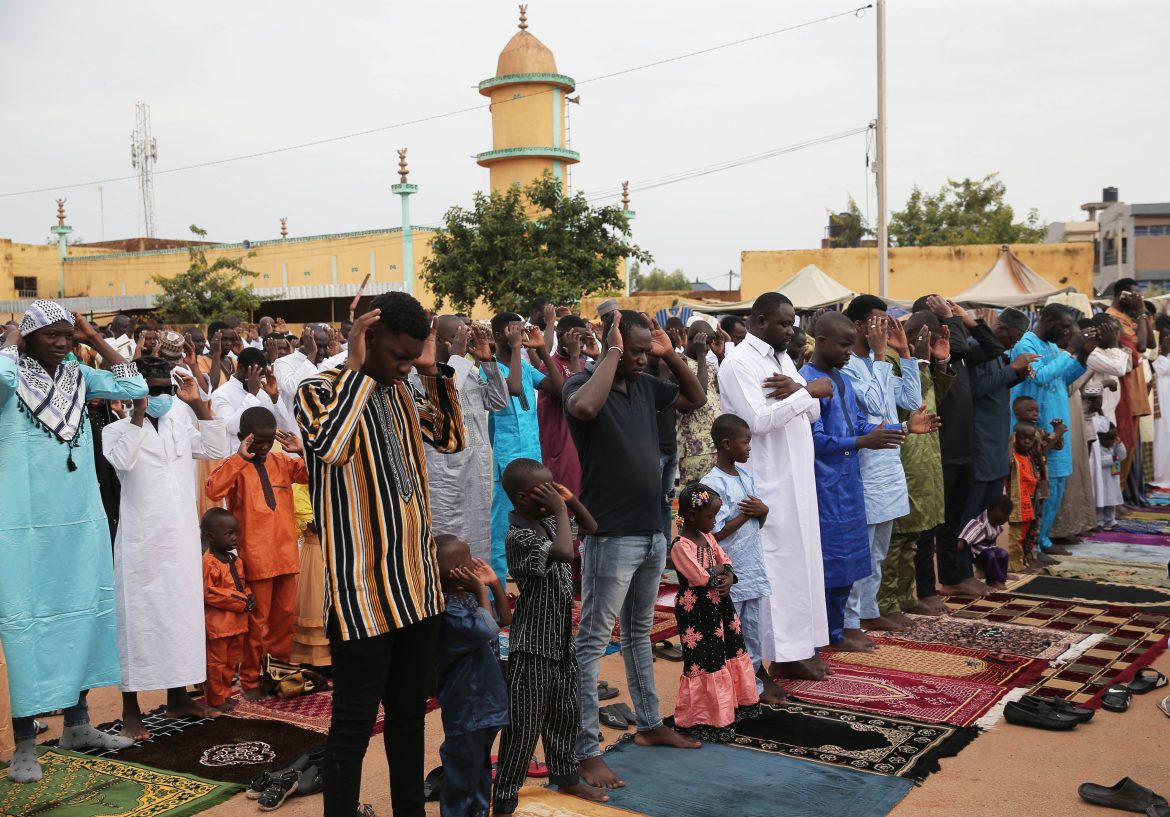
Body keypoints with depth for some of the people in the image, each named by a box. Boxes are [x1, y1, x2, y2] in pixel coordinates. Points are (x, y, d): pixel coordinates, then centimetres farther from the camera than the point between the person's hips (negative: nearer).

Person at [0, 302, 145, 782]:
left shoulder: (78, 376, 8)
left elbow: (134, 387, 3)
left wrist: (95, 340, 2)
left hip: (82, 521, 6)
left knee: (84, 614, 13)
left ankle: (76, 724, 27)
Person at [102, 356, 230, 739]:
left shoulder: (180, 426, 11)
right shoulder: (118, 430, -5)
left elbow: (218, 450, 5)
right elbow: (123, 460, -25)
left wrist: (198, 404, 1)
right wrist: (139, 413, -22)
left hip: (182, 539, 6)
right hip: (141, 542, -6)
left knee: (182, 614, 12)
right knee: (138, 617, -2)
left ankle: (178, 697, 24)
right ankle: (130, 710, 6)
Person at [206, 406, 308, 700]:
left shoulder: (282, 461, 7)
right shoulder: (236, 466, -7)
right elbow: (214, 489, -26)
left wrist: (303, 451, -5)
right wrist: (240, 457, -26)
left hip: (285, 553, 5)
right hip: (256, 556, -5)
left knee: (286, 614, 14)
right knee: (257, 620, 2)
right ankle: (250, 679, 15)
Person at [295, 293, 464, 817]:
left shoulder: (401, 391, 11)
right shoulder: (319, 391, -10)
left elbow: (451, 438, 13)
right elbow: (329, 445, -30)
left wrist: (433, 371, 4)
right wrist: (357, 367, -21)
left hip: (416, 581, 7)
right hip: (362, 590, -7)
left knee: (409, 712, 19)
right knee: (354, 725, 0)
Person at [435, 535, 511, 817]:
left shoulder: (468, 597, 5)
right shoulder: (448, 610, -25)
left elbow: (506, 619, 15)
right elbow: (488, 629, -33)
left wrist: (494, 583, 5)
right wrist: (482, 590, -22)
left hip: (485, 701, 10)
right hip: (466, 707, -10)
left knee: (481, 765, 23)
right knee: (462, 768, 3)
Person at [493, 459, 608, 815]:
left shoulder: (549, 521, 5)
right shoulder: (519, 536, -21)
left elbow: (591, 529, 20)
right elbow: (564, 552, -36)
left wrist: (571, 500, 3)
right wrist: (560, 510, -23)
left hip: (561, 639, 9)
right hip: (532, 646, -9)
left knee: (565, 715, 22)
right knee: (525, 726, -4)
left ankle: (566, 777, 39)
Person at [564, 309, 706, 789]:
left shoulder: (645, 385, 8)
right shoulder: (583, 384, -13)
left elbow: (696, 399, 18)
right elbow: (586, 408, -36)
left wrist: (670, 354, 4)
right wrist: (613, 353, -24)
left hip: (652, 532, 8)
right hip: (611, 537, -8)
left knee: (639, 633, 20)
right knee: (593, 641, -2)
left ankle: (650, 725, 33)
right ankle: (586, 751, 3)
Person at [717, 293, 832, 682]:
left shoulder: (783, 358, 15)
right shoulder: (738, 362, -12)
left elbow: (813, 412, 11)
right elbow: (759, 420, -23)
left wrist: (797, 390, -10)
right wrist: (806, 391, -19)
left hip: (798, 476, 9)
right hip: (767, 481, -9)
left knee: (801, 557, 12)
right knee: (776, 562, -4)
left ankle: (799, 643, 21)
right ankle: (782, 653, 5)